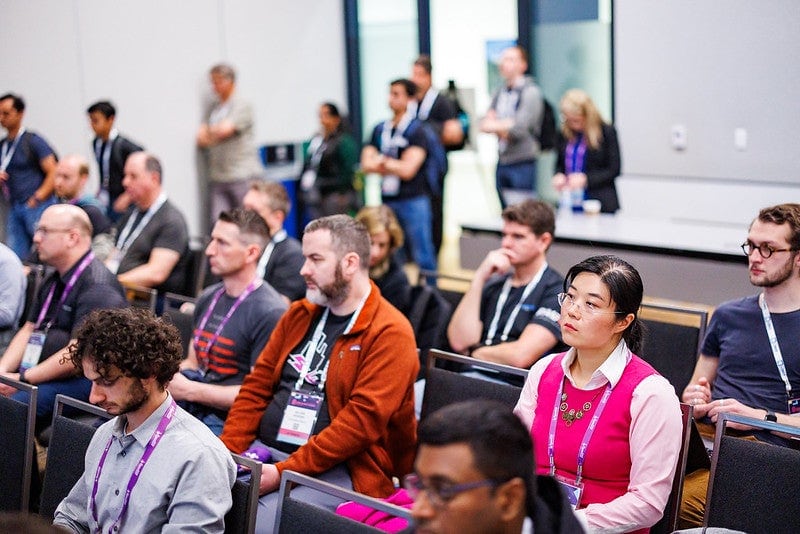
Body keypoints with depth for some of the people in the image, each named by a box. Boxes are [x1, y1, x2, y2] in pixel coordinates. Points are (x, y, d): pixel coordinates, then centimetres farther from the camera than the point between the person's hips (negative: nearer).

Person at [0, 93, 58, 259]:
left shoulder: (33, 141, -4)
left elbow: (53, 173, -9)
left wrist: (37, 198, -15)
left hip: (37, 207, -6)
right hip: (14, 208, 7)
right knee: (16, 258, 4)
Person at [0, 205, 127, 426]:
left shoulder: (98, 287, -14)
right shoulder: (53, 281, 19)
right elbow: (29, 329, 20)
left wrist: (22, 379, -17)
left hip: (82, 380, -9)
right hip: (44, 373, 9)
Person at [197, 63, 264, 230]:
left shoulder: (242, 105, -2)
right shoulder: (211, 108, 17)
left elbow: (224, 130, -13)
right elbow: (201, 140, 9)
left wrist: (209, 132, 6)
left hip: (242, 177, -5)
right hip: (217, 178, 5)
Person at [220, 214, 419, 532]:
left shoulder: (390, 333, -9)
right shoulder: (300, 314, 15)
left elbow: (362, 419, -17)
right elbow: (257, 386, 15)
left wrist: (285, 471, -19)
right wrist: (226, 453, 0)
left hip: (336, 470, -6)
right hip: (265, 451, 7)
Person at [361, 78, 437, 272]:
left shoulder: (416, 131, -6)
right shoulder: (379, 130, 10)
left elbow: (407, 170, -13)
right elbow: (367, 164, 3)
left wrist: (383, 161, -1)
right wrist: (396, 165, -7)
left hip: (413, 200, -5)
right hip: (387, 201, 6)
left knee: (422, 255, -3)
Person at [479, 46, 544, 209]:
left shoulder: (531, 92, -8)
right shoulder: (499, 93, 12)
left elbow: (519, 129, -16)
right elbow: (485, 125, 8)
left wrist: (495, 126, -4)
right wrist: (505, 126, -9)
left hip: (523, 164, -6)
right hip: (502, 162, 7)